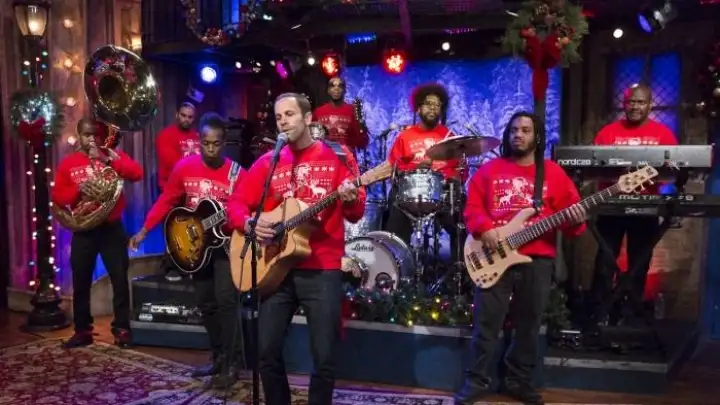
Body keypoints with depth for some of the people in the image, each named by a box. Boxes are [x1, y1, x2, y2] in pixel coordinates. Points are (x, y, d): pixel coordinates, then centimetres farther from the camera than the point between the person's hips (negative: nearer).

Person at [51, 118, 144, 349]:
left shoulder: (113, 155, 4)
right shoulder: (68, 163, 7)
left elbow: (137, 174, -13)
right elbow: (57, 197, 2)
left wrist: (107, 160, -21)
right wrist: (78, 190, -17)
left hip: (111, 228, -2)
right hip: (83, 231, 2)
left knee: (120, 280, -2)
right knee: (81, 283, 8)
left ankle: (122, 330, 7)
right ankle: (82, 331, 20)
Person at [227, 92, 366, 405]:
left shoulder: (338, 156, 1)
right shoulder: (267, 162, 8)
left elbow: (356, 215, -3)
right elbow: (236, 203, 9)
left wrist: (351, 199, -25)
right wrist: (249, 222, -12)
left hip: (322, 270, -2)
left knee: (324, 357, 1)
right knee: (267, 352, 7)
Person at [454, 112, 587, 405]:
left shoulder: (554, 174, 7)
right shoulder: (489, 169, 8)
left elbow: (570, 215, 4)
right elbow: (472, 206, 4)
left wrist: (575, 220, -18)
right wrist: (484, 228, -13)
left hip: (537, 259, 1)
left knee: (529, 325, 11)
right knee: (486, 323, 1)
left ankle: (519, 381, 27)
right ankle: (478, 380, 15)